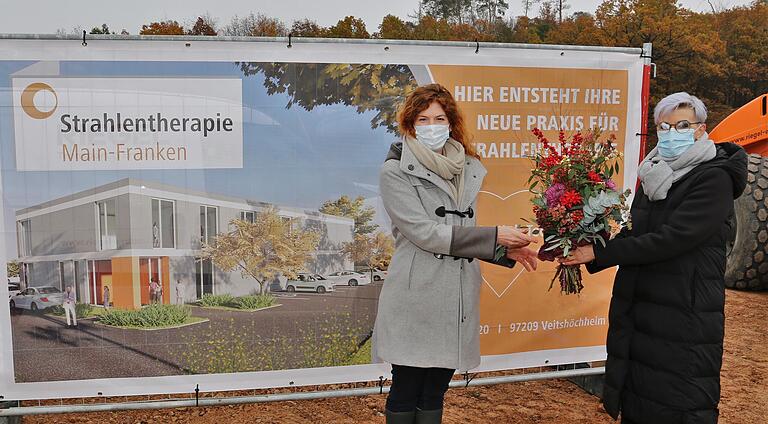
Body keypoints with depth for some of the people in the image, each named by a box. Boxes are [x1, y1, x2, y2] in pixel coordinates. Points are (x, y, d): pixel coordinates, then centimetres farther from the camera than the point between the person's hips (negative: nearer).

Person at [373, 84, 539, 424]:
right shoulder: (395, 172, -5)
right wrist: (494, 236, -16)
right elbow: (424, 233, -15)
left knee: (434, 396, 15)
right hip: (415, 298, -5)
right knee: (405, 395, 7)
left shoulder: (468, 171, 12)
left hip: (457, 299, 5)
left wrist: (505, 251, 0)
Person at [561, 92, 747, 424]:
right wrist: (586, 257, -4)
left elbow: (672, 239, -22)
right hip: (638, 315, 7)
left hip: (684, 320, -7)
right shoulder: (655, 174, 11)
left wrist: (599, 252, -20)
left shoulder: (714, 178, -12)